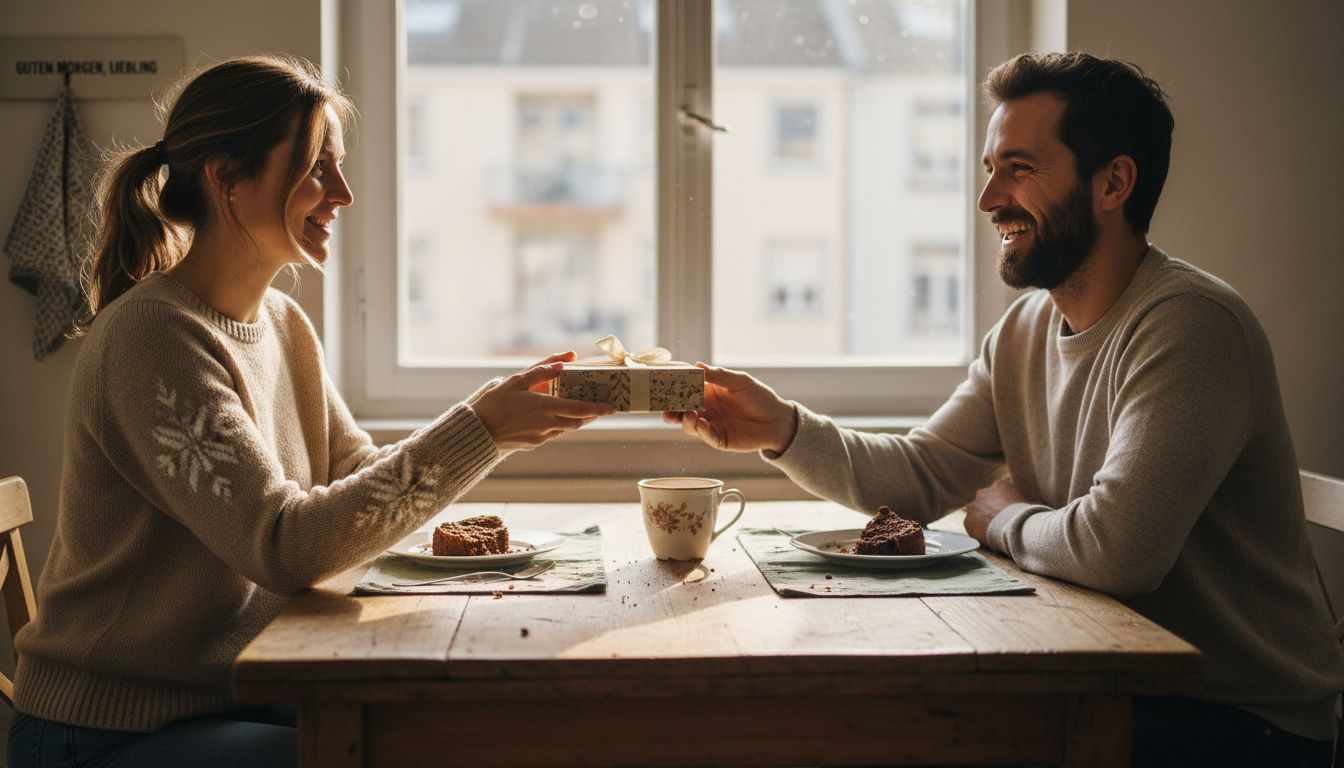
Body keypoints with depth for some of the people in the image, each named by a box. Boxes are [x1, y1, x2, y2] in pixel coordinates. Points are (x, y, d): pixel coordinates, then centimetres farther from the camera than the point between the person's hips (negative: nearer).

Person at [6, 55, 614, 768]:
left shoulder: (283, 323, 7)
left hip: (229, 694, 8)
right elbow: (285, 546, -27)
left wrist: (504, 413, -7)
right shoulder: (153, 337, -21)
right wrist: (475, 429, -27)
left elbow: (360, 479, 7)